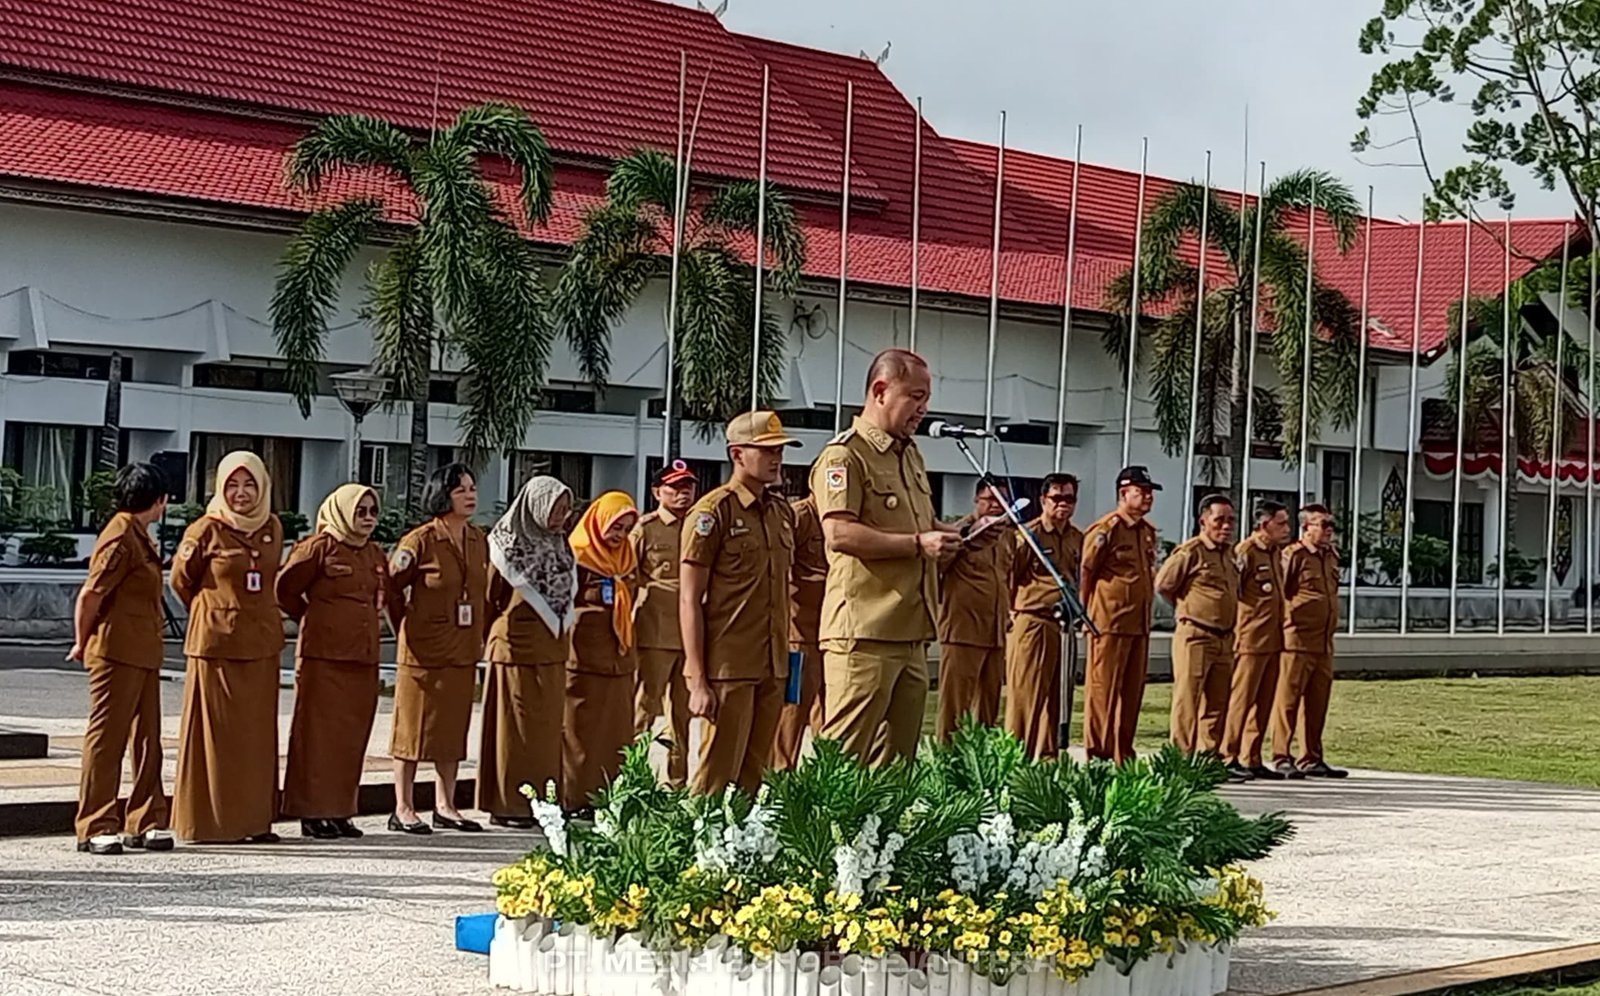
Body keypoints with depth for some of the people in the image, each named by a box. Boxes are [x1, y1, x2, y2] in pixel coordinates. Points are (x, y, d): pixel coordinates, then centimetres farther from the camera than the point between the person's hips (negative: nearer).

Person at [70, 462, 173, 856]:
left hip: (143, 653, 10)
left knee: (147, 738, 11)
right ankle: (95, 828, 1)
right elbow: (90, 595, -16)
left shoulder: (138, 535, 16)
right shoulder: (120, 538, -15)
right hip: (117, 652, -10)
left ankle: (144, 823, 17)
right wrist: (83, 644, -5)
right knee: (107, 736, -4)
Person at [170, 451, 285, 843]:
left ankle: (254, 819, 13)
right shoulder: (206, 530, -6)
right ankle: (212, 822, 2)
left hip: (261, 644, 5)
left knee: (258, 733, 7)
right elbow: (181, 581, 5)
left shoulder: (273, 528, 8)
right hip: (217, 642, -5)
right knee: (216, 732, -3)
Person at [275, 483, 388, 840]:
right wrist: (314, 618, 4)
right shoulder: (318, 548, -7)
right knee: (319, 732, -4)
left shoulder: (375, 555, 15)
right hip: (323, 656, -7)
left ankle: (340, 810, 14)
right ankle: (312, 812, 0)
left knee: (353, 736, 7)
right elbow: (284, 590, -5)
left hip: (363, 657, 7)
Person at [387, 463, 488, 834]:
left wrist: (477, 637, 13)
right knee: (414, 726, 0)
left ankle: (445, 807, 19)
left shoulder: (479, 541, 8)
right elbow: (391, 586, -6)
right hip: (423, 650, -6)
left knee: (454, 727, 10)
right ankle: (403, 809, 6)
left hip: (463, 650, 6)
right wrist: (407, 626, 3)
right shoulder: (420, 541, -12)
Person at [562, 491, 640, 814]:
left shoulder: (627, 556, 16)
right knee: (579, 730, -4)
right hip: (583, 657, -7)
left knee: (616, 732, 6)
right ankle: (575, 799, -1)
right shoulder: (576, 554, -4)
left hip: (618, 658, 7)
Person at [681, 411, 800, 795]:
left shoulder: (782, 512, 14)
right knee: (717, 778, -5)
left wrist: (786, 662, 15)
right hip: (728, 670, -7)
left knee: (754, 777, 10)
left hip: (772, 670, 7)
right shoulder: (713, 512, -7)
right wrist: (698, 681, -14)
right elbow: (690, 602, -9)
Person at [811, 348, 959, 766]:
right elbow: (840, 533, -21)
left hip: (911, 632, 9)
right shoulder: (845, 456, -9)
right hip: (864, 632, -9)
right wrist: (917, 544, -20)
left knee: (898, 756, 11)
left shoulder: (911, 454, 21)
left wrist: (946, 532, 13)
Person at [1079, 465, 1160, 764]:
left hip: (1140, 625, 8)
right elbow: (1084, 572, -7)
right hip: (1110, 624, -8)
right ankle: (1099, 756, 0)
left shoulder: (1148, 532, 15)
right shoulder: (1106, 529, -10)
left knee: (1132, 692, 9)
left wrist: (1146, 611, 16)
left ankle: (1123, 755, 16)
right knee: (1103, 690, -4)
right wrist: (1087, 613, -3)